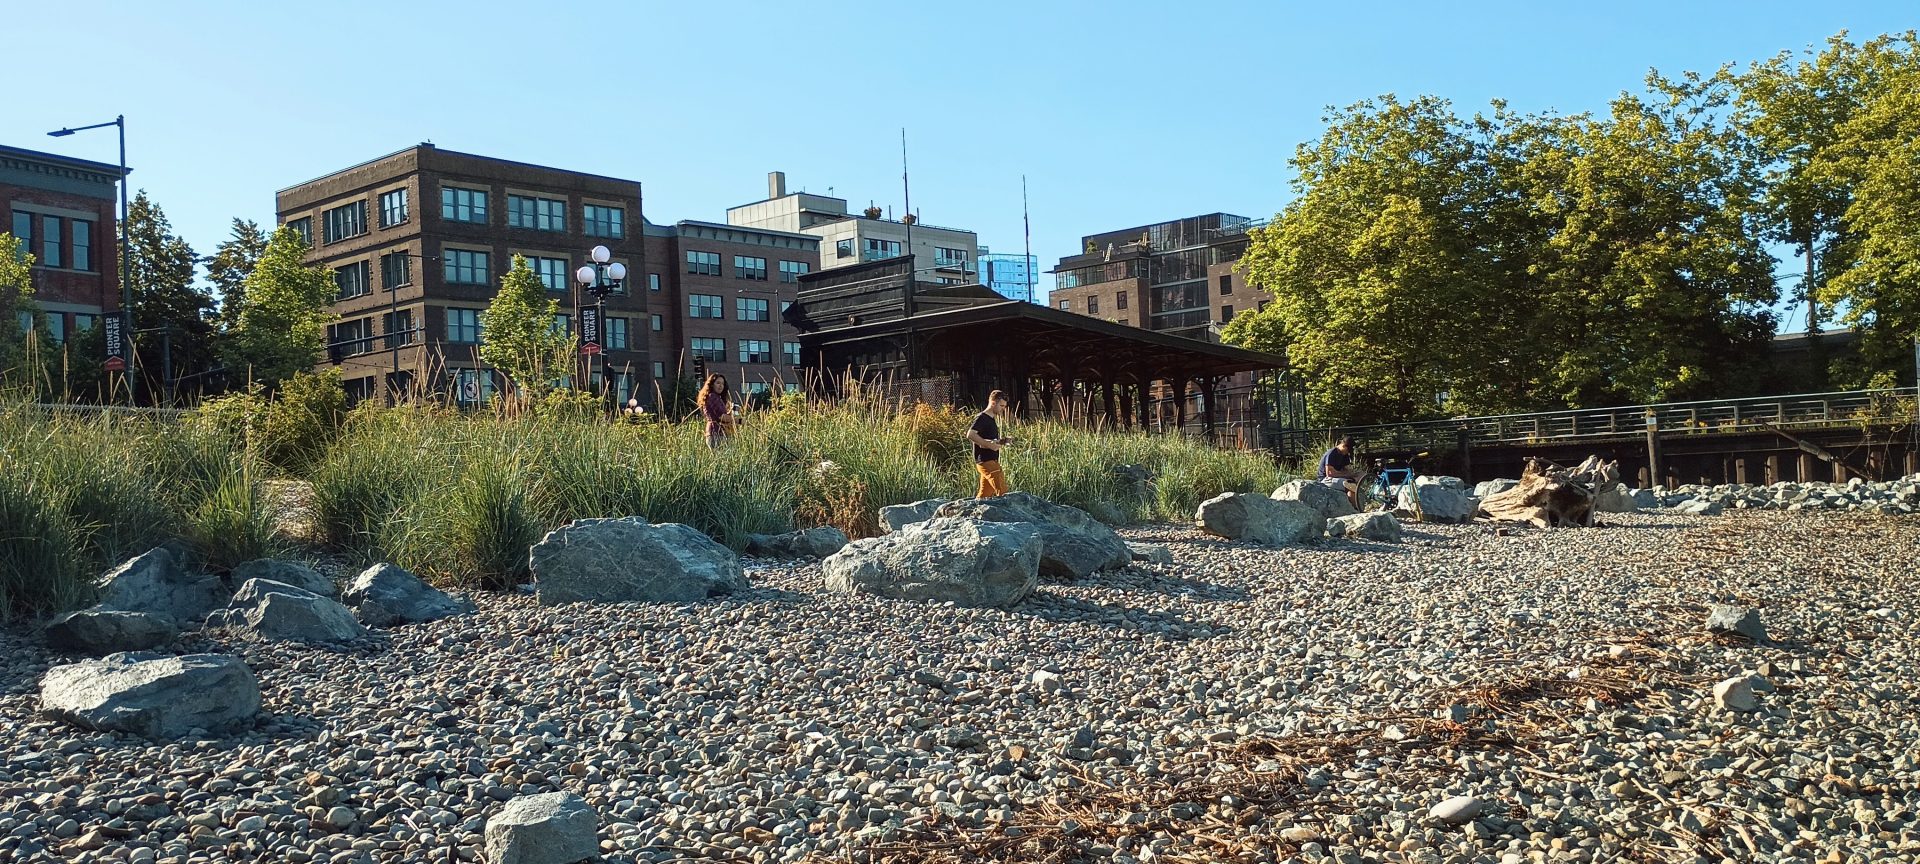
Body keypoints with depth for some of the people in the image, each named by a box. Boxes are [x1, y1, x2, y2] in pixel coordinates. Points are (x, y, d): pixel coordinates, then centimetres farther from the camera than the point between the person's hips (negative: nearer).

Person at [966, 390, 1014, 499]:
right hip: (985, 460, -10)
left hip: (992, 460, 10)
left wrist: (1003, 440, 11)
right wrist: (988, 444, -24)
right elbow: (970, 435, -24)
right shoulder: (982, 418, -11)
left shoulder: (992, 419, 19)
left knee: (985, 494, 10)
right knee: (1003, 492, -14)